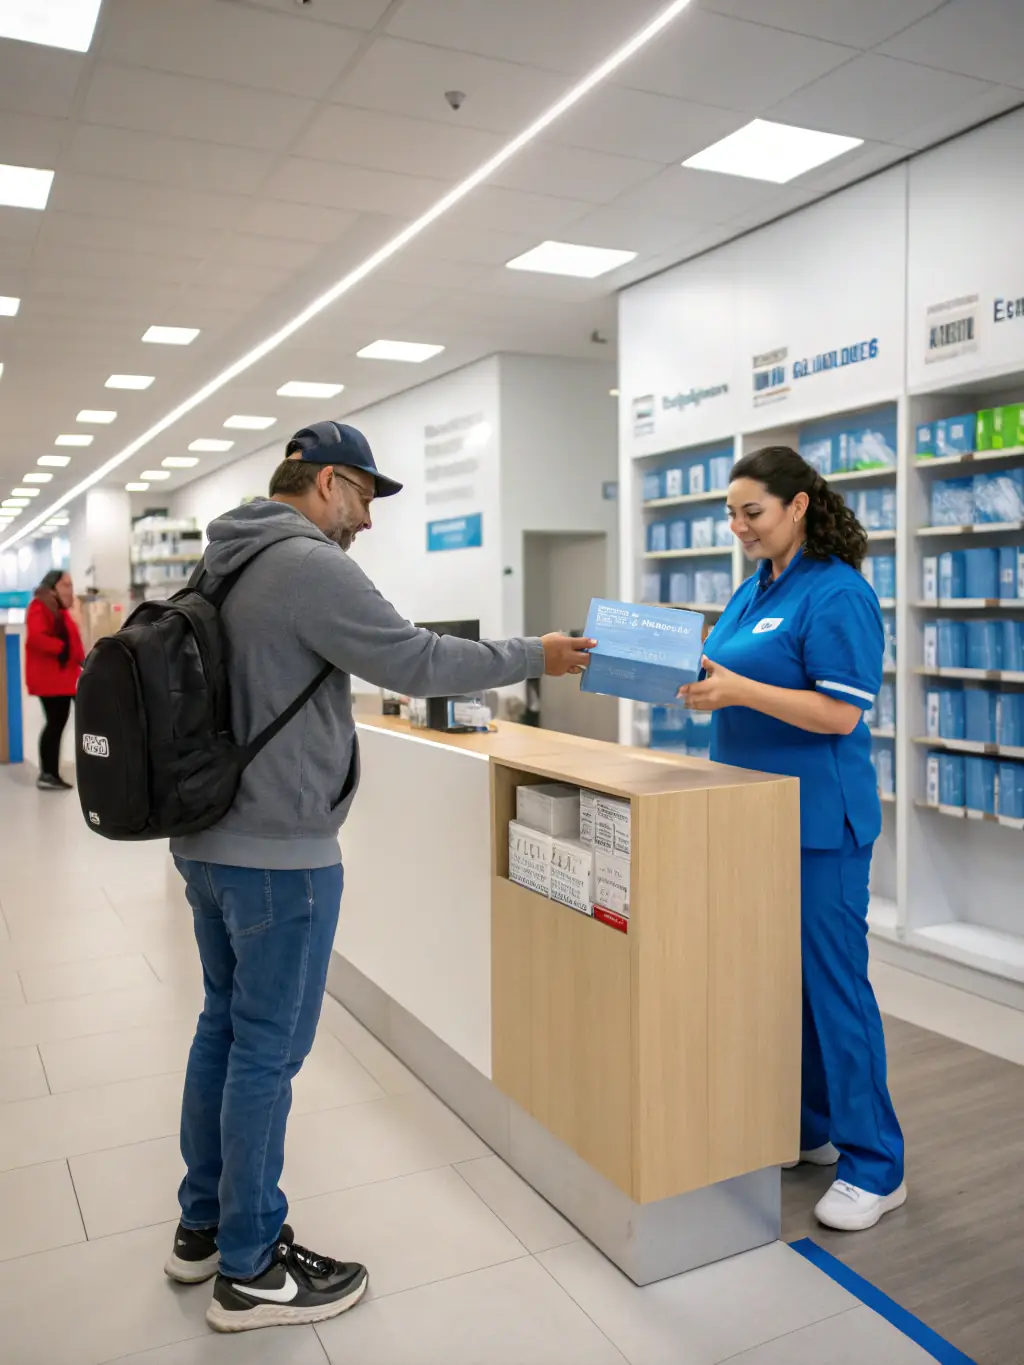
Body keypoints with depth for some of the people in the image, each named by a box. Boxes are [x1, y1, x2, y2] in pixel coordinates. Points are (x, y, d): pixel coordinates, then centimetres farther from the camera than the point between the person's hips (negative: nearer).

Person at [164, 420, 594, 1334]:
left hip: (209, 839, 10)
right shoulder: (309, 566, -19)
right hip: (279, 853, -10)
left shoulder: (222, 565, 11)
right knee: (268, 1049, 2)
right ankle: (251, 1269, 18)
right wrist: (535, 658, -7)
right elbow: (418, 663, -17)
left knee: (225, 1026, 19)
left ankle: (203, 1225, 34)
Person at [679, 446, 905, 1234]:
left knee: (832, 982, -1)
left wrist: (737, 689, -26)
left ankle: (875, 1167, 14)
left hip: (817, 820, -8)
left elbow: (841, 713, -19)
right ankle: (808, 1127, 33)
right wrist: (696, 680, -2)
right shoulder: (753, 591, 12)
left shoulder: (838, 594, -14)